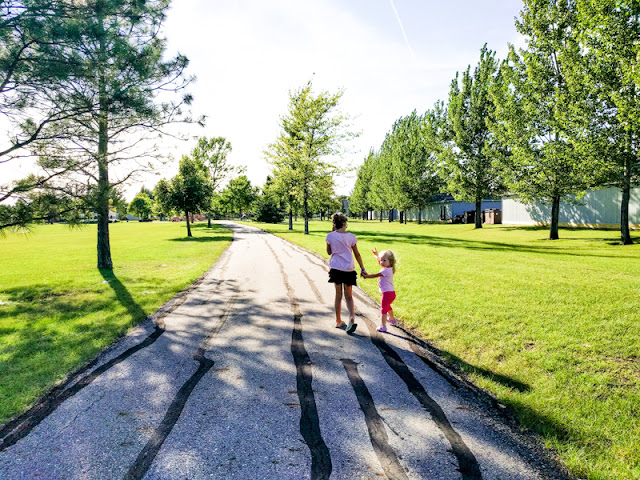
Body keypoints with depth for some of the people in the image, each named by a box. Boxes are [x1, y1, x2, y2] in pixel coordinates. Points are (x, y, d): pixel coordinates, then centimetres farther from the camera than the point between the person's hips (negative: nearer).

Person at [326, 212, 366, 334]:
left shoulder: (330, 236, -5)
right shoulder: (351, 237, -4)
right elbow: (357, 254, 1)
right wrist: (362, 269, 10)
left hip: (336, 268, 1)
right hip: (348, 269, -1)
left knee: (338, 294, 14)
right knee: (348, 296, 8)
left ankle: (338, 321, 22)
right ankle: (352, 317, -15)